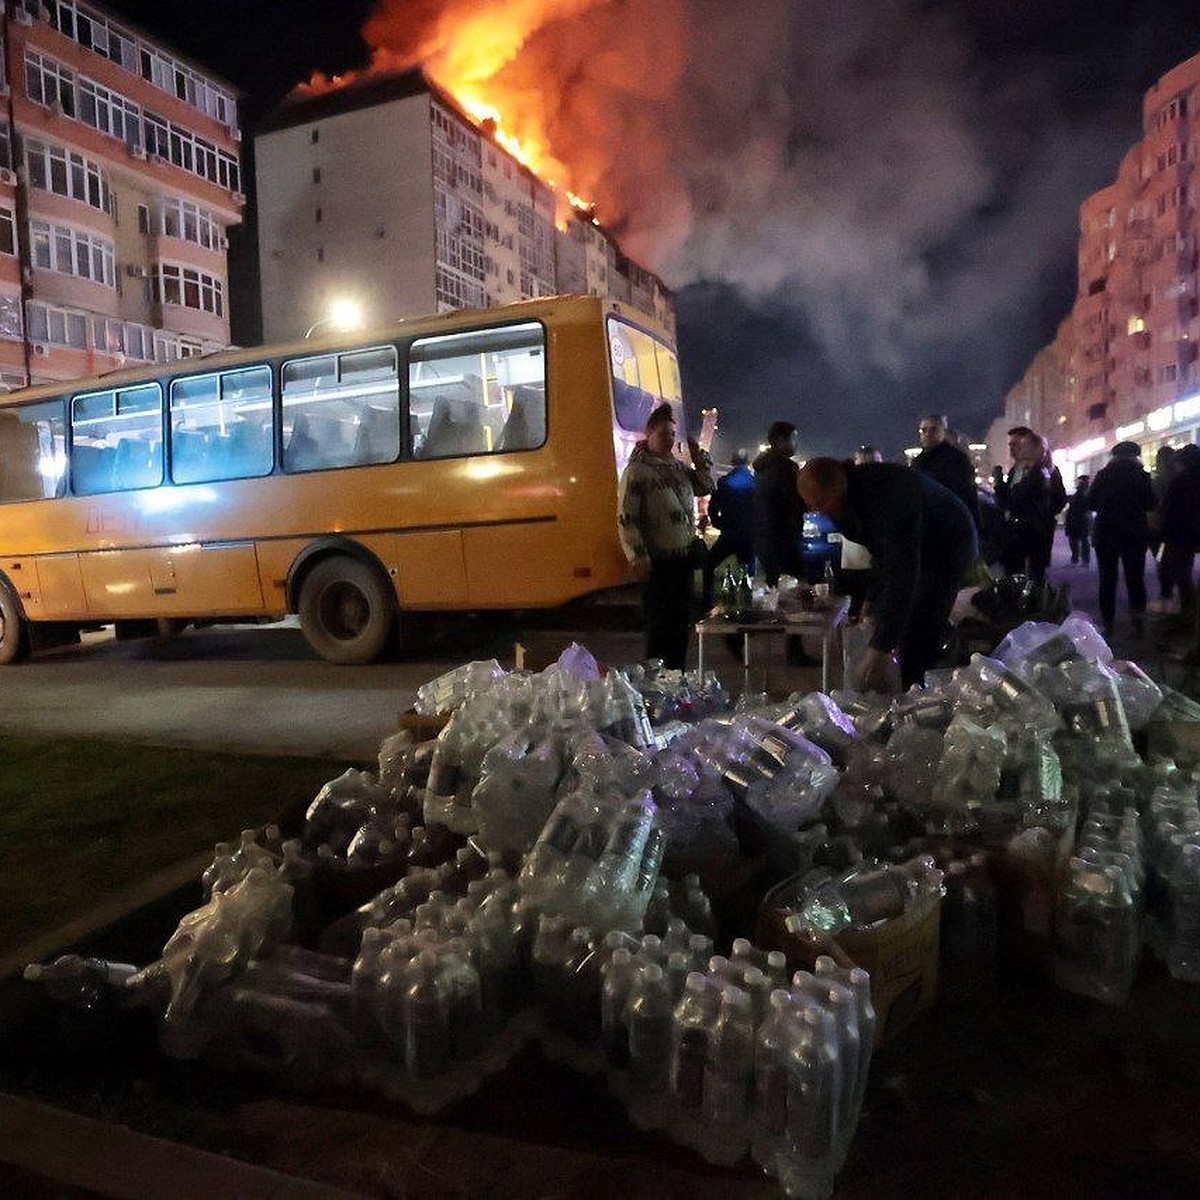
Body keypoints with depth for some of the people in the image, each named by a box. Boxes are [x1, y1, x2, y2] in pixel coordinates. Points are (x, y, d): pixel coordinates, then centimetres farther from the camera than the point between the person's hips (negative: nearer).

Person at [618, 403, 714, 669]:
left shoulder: (679, 466, 12)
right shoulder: (637, 470, -9)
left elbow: (705, 487, 24)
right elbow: (626, 519, -13)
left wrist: (699, 455, 11)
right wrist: (638, 557, -19)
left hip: (684, 559, 7)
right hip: (659, 562, -7)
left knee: (682, 622, 14)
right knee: (659, 624, -2)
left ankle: (677, 673, 27)